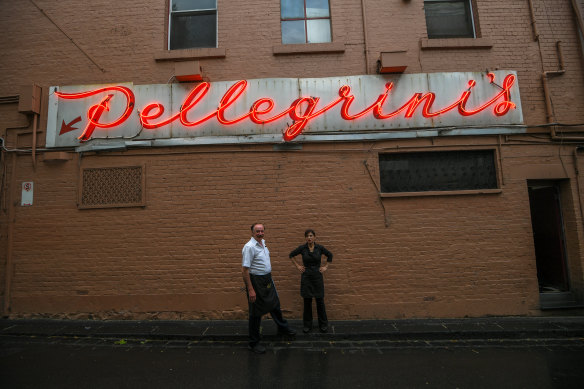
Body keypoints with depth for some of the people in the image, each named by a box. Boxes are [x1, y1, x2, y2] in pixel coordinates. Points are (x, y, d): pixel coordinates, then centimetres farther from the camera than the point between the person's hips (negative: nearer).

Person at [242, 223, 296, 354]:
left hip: (267, 280, 9)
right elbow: (245, 269, -24)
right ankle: (254, 343, 18)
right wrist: (250, 290, -25)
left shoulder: (263, 242, 6)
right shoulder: (249, 247, -22)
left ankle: (282, 328, 44)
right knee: (256, 312, 3)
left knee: (275, 304, 23)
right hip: (256, 281, -9)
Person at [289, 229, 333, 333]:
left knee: (320, 300, 5)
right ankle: (307, 325, 20)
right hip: (306, 276, 0)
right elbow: (291, 255, 9)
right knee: (307, 301, 6)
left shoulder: (320, 248, -4)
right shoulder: (302, 248, -6)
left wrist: (325, 266, 7)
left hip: (317, 276, 0)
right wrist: (297, 266, 4)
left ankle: (323, 324, 21)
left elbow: (330, 255, 13)